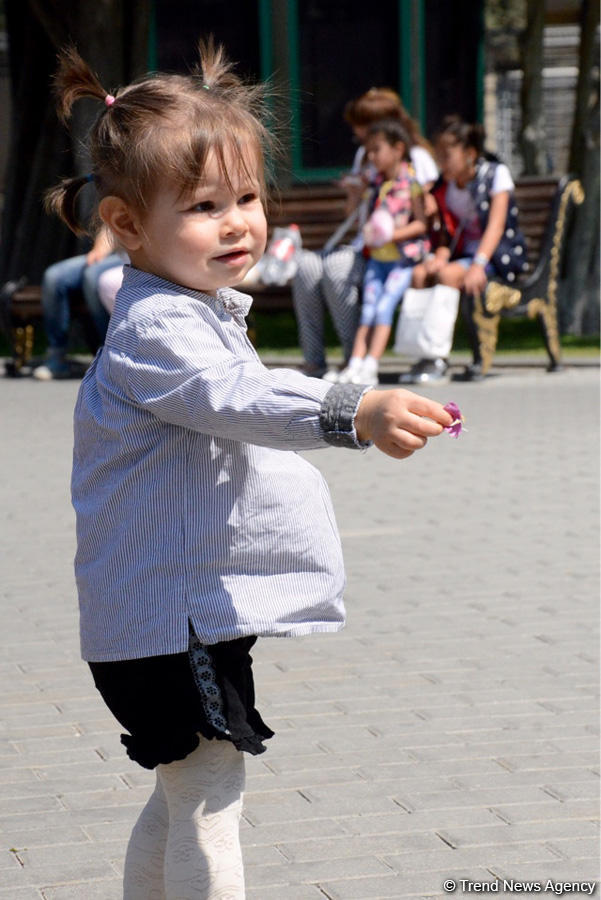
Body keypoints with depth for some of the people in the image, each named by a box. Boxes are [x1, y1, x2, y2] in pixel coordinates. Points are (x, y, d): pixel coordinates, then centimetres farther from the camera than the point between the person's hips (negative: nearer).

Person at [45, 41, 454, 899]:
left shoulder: (199, 311, 13)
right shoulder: (155, 328, -22)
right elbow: (235, 397, -40)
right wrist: (356, 413, -53)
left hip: (192, 610, 11)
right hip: (172, 611, -11)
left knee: (183, 798, 20)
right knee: (208, 800, -8)